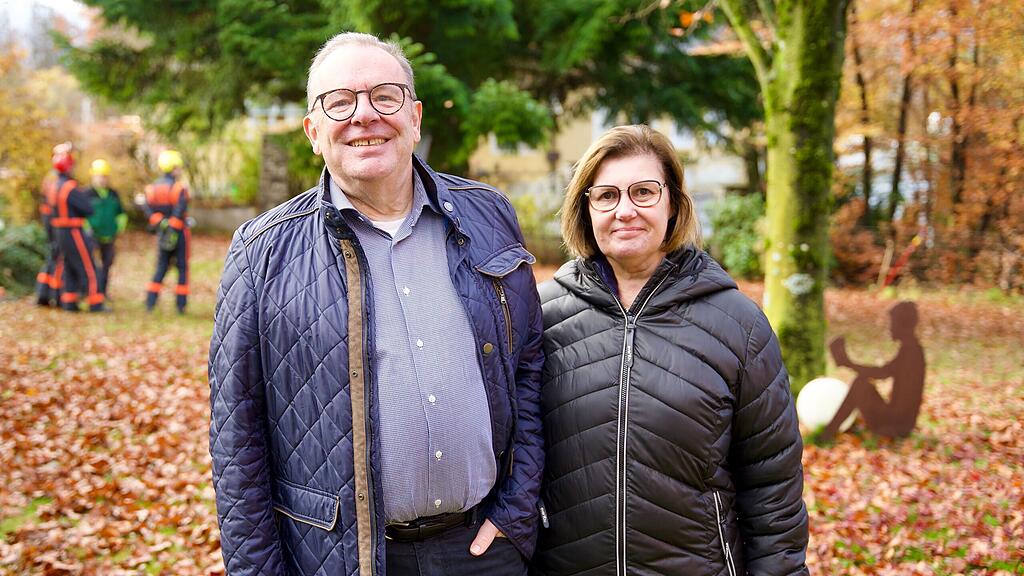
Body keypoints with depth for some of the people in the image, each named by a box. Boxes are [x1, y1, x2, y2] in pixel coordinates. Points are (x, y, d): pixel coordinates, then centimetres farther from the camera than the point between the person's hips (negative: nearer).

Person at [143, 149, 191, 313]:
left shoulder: (152, 187, 4)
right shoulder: (179, 188, -12)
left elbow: (148, 207, -9)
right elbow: (179, 211, -24)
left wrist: (159, 223, -13)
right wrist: (173, 229, -20)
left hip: (162, 233, 5)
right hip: (179, 232, -5)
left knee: (161, 268, 13)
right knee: (182, 268, 5)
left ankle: (150, 302, 4)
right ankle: (181, 304, 5)